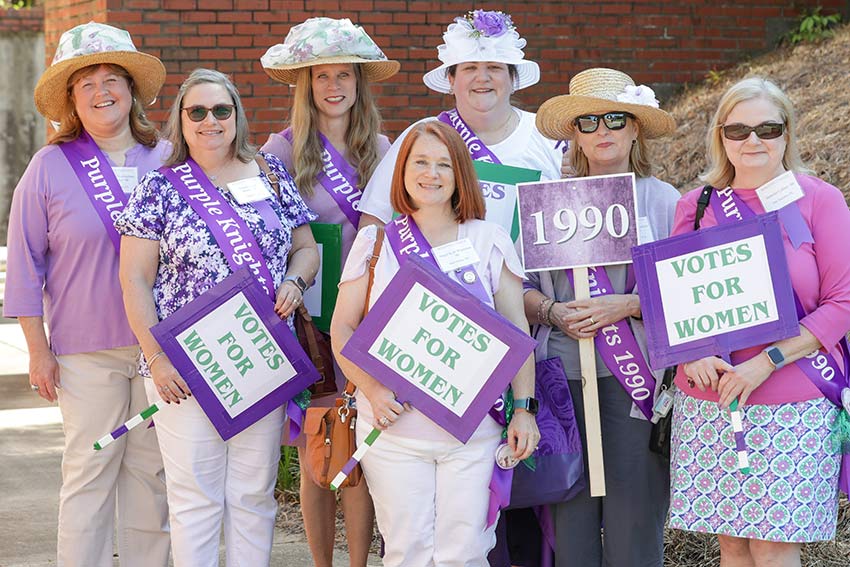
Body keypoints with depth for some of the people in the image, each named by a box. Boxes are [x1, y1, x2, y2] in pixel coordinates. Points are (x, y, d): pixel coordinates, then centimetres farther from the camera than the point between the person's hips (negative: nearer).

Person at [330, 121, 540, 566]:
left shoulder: (490, 241, 8)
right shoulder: (375, 242, 8)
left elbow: (516, 331, 8)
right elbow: (342, 329, 6)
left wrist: (523, 407, 0)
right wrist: (372, 390, -9)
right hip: (393, 427, 0)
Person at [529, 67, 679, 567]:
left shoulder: (664, 201, 5)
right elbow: (522, 290, 11)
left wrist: (628, 305, -14)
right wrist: (554, 312, -8)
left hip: (636, 381, -2)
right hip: (564, 377, 2)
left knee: (633, 524, -4)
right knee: (568, 521, 0)